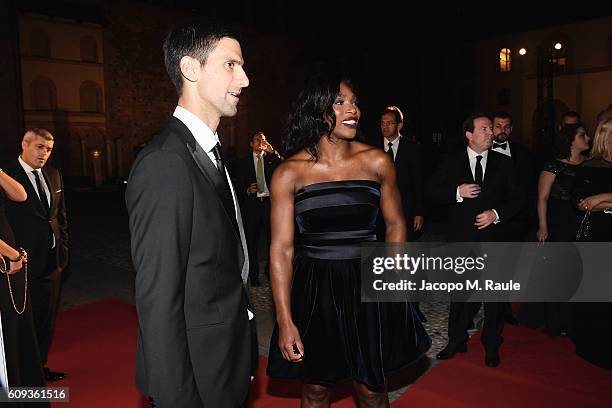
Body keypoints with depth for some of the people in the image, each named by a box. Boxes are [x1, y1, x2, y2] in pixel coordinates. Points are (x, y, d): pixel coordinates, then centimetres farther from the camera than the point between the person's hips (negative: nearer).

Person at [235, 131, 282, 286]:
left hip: (270, 202, 0)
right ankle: (253, 275, 15)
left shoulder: (272, 158, 10)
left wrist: (272, 151, -15)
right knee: (252, 240, 4)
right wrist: (247, 189, -11)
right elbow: (238, 185, 10)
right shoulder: (244, 163, 11)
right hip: (252, 203, 0)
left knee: (273, 238, 0)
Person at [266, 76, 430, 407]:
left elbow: (395, 225, 7)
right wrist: (285, 321, -11)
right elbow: (281, 249, -9)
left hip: (368, 285, 1)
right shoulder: (289, 173, -9)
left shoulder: (376, 162, -4)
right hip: (312, 290, -1)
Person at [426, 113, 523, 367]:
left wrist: (497, 213, -12)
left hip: (493, 237, 1)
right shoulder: (451, 162, 2)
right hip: (461, 239, -1)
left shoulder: (504, 163, 5)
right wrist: (457, 192, -17)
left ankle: (491, 345, 28)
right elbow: (431, 193, -1)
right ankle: (457, 341, 28)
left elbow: (517, 199, 5)